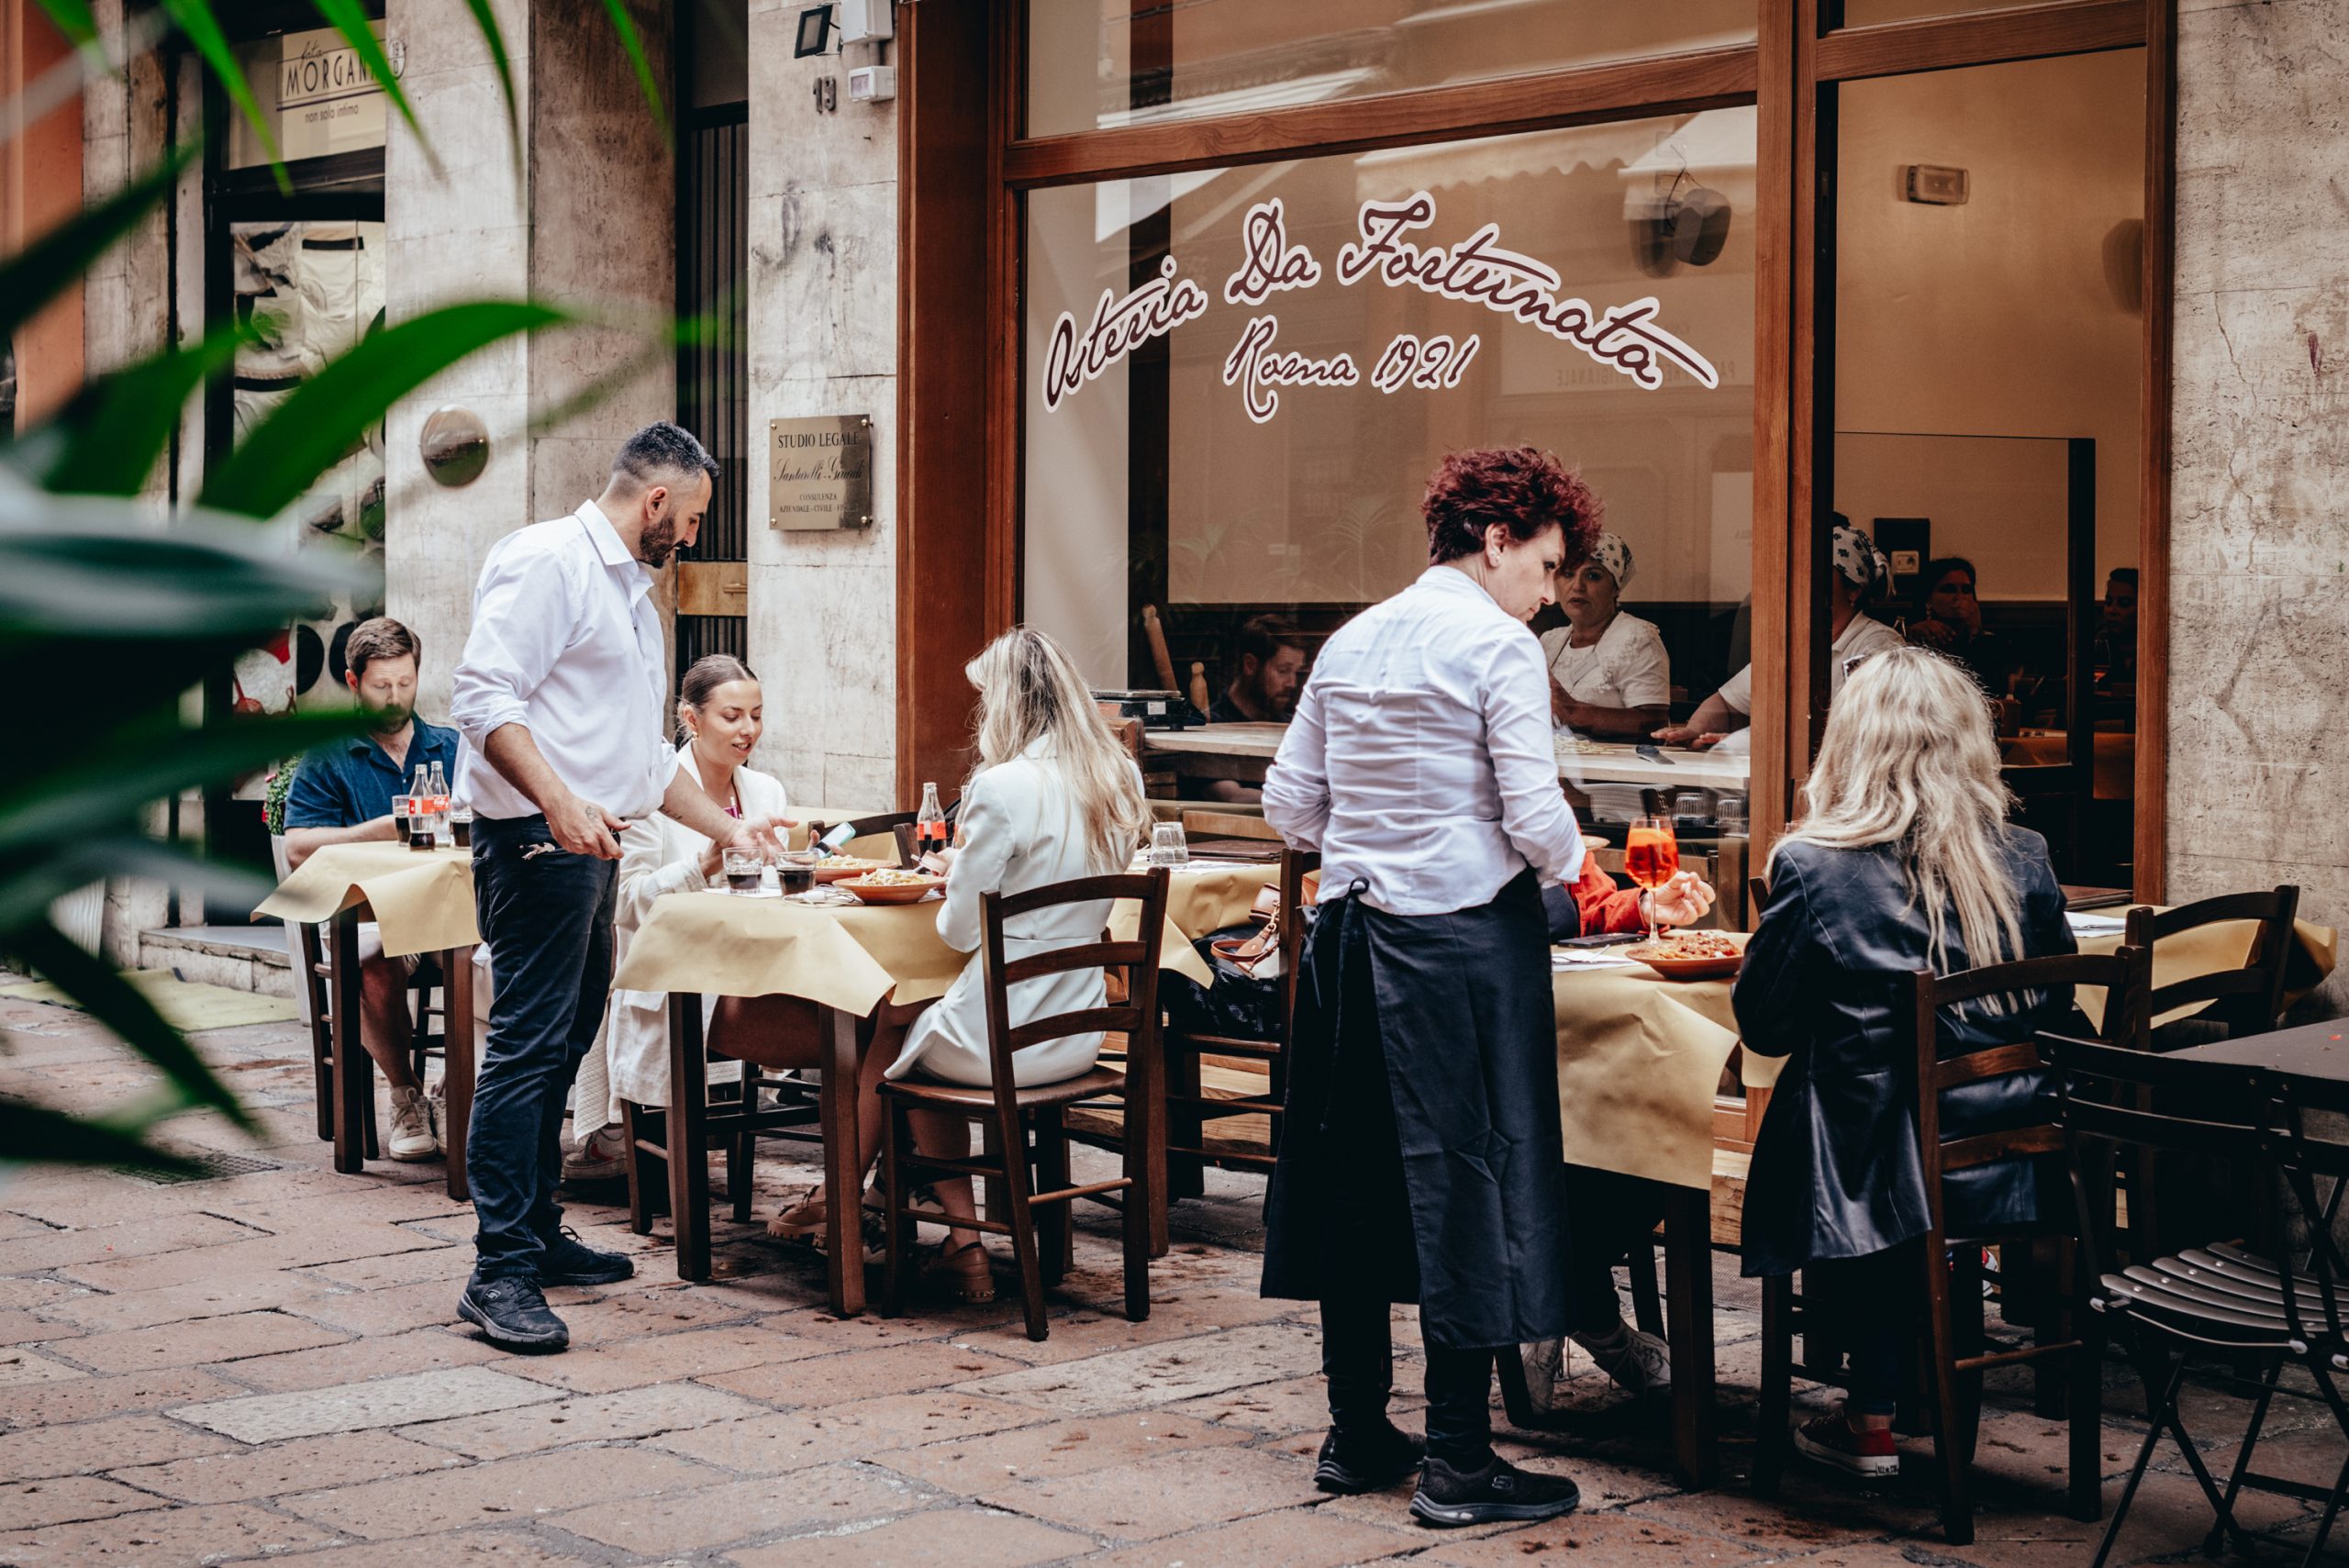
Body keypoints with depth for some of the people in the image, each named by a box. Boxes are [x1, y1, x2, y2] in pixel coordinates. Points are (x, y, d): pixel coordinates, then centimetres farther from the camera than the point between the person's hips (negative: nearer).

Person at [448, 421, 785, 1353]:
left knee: (564, 1043, 13)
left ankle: (537, 1235, 21)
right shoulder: (548, 561, -8)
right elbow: (484, 697, -19)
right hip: (537, 842, -10)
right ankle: (500, 1270, -11)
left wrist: (729, 829, 28)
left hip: (592, 850, 10)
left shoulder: (631, 590, 24)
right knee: (527, 1048, -12)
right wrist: (560, 804, -28)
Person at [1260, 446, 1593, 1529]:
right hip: (1467, 936, -7)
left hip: (1351, 931, 7)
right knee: (1464, 1170, -2)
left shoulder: (1350, 642, 11)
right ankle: (1457, 1459, 1)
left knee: (1356, 1170, 12)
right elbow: (1535, 818, -14)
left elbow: (1290, 805, 12)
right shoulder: (1497, 646, -10)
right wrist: (1567, 867, 6)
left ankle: (1356, 1435, 20)